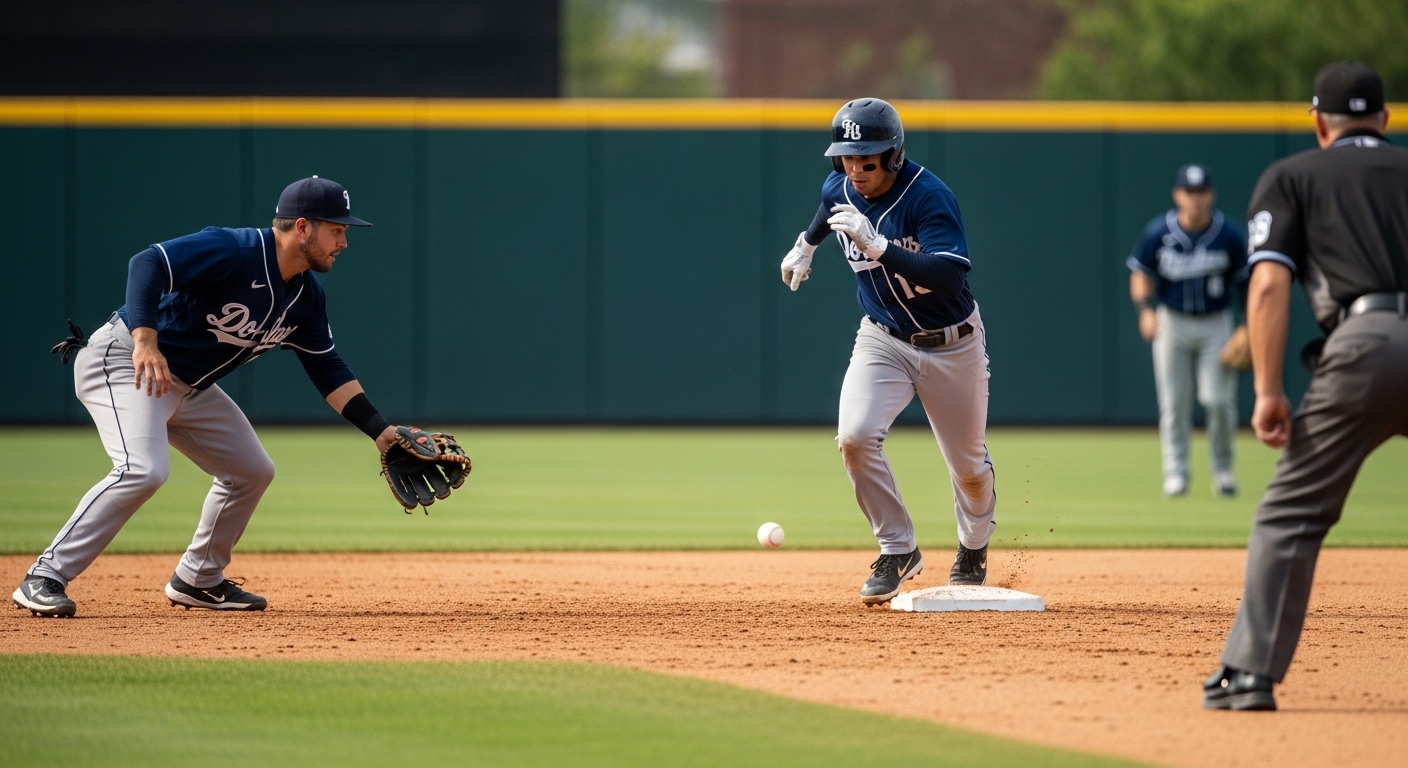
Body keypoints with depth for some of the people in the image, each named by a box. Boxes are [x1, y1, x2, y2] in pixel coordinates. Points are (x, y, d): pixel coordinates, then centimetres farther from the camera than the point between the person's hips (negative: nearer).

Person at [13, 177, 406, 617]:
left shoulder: (306, 296, 3)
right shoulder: (232, 252, -23)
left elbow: (328, 371, 9)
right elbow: (148, 264, -33)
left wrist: (380, 431, 0)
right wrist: (146, 341, -46)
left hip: (188, 386, 10)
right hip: (125, 362, -10)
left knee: (252, 471, 12)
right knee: (143, 468, -29)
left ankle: (198, 580, 26)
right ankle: (45, 579, -25)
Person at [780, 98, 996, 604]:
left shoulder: (929, 197, -27)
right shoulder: (840, 188, -9)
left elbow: (949, 277, -41)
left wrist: (876, 245, -48)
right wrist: (806, 245, 34)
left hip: (951, 344, -4)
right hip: (883, 339, 4)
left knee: (969, 467, 10)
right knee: (855, 436, -22)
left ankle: (973, 553, 41)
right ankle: (898, 551, -6)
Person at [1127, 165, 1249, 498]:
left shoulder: (1228, 235, -6)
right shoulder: (1158, 233, -6)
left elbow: (1243, 282, 3)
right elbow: (1142, 275, 2)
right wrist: (1146, 309, -15)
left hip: (1215, 324, -1)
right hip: (1172, 323, 1)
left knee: (1218, 400, -9)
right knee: (1174, 402, 1)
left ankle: (1223, 468, 9)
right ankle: (1176, 473, 9)